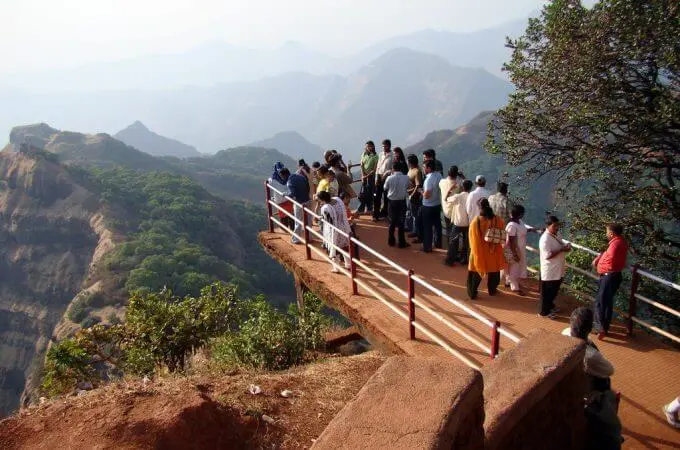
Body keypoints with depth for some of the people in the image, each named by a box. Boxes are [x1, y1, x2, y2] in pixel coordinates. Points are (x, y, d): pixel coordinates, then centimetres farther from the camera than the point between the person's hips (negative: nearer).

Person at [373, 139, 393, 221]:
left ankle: (384, 212, 21)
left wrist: (385, 174, -17)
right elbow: (378, 166, 11)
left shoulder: (392, 156, -10)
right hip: (379, 177, 5)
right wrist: (376, 178, 6)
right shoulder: (381, 154, 9)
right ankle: (376, 214, 8)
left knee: (386, 197, 7)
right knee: (377, 196, 3)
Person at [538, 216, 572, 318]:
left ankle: (550, 306, 43)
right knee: (547, 292, 5)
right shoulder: (545, 239, -25)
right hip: (550, 271, -9)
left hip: (558, 270, 9)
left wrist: (566, 246, -4)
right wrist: (562, 250, -25)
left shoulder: (557, 235, 5)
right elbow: (548, 255, -28)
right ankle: (544, 312, 18)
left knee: (554, 290, 24)